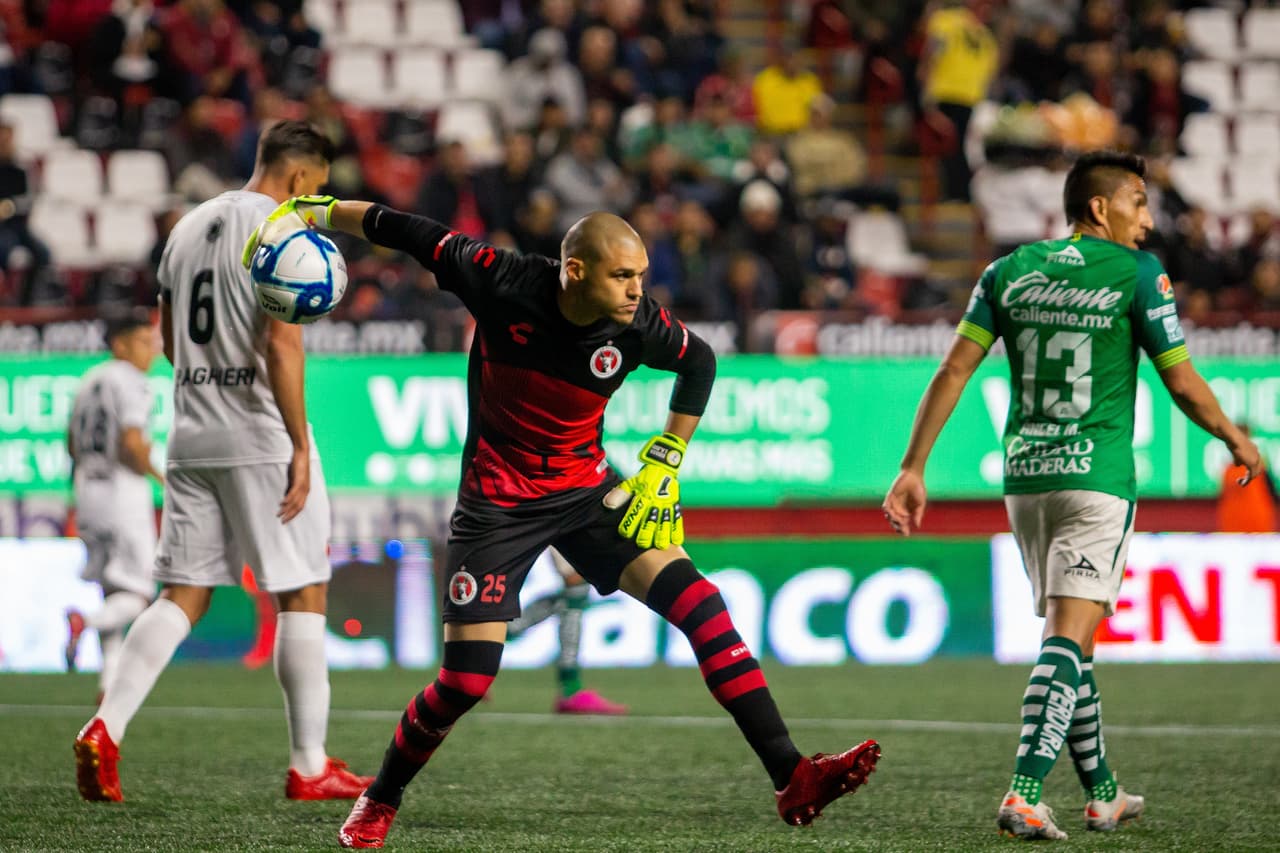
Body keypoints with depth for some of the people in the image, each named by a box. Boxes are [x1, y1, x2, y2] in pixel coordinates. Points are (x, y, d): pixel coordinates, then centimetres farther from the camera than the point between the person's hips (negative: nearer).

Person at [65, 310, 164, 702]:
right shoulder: (131, 383, -12)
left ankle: (109, 684, 10)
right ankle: (85, 622, -30)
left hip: (87, 491, 8)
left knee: (112, 591, 15)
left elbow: (73, 445, 19)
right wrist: (157, 472, -4)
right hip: (123, 489, -8)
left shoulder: (89, 381, 14)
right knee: (137, 596, -3)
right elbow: (131, 446, -21)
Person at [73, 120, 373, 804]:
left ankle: (105, 728, -8)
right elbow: (282, 346, -17)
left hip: (191, 438, 7)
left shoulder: (190, 227, 14)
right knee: (302, 595, 3)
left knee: (182, 596, 8)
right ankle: (309, 767, 5)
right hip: (263, 439, -7)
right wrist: (300, 445, -15)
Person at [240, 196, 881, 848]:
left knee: (701, 607, -15)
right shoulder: (503, 282, -20)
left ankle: (791, 779, -14)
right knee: (466, 680, -7)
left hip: (587, 490, 2)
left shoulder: (638, 325, -14)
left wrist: (665, 463, 5)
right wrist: (314, 211, -2)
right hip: (496, 501, -2)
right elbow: (410, 233, -7)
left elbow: (699, 362, 9)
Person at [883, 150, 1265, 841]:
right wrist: (1236, 440, 15)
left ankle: (1101, 795, 26)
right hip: (1097, 475, -5)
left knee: (1070, 632, 17)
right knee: (1068, 637, -10)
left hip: (1024, 475, 5)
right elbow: (1182, 383, -2)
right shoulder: (1136, 273, -5)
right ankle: (1024, 794, -24)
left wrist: (913, 467, 2)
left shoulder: (1008, 271, 8)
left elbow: (954, 370, 1)